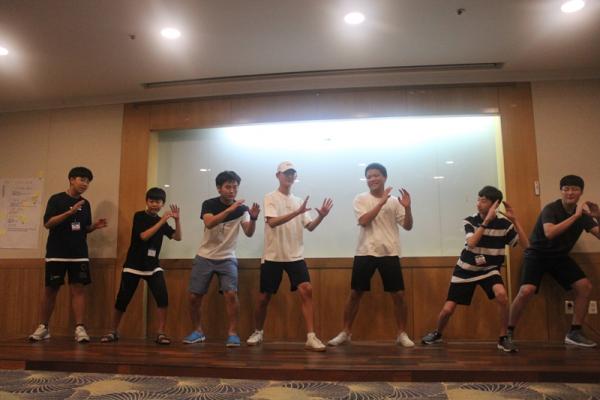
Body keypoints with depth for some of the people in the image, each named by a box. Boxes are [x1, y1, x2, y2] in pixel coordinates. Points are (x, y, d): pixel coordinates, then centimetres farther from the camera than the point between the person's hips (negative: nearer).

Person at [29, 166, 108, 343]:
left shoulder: (85, 204, 12)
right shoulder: (56, 199, -2)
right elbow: (47, 223, -13)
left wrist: (95, 226, -4)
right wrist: (70, 212, -24)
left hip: (79, 254, 3)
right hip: (56, 254, -3)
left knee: (78, 289, -4)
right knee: (50, 290, 4)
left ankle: (79, 328, -3)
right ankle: (43, 327, 19)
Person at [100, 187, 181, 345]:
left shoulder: (162, 222, 7)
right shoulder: (139, 216, -6)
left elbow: (178, 237, 2)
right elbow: (144, 236, -20)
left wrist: (177, 219, -11)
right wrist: (162, 221, -23)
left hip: (153, 267, 3)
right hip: (133, 265, -3)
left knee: (163, 297, -15)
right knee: (122, 300, 2)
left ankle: (161, 333, -6)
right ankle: (113, 332, 23)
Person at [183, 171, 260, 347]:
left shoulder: (241, 209, -5)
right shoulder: (209, 204, -8)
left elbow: (249, 233, -18)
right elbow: (209, 223, -28)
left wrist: (253, 218, -38)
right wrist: (230, 209, -39)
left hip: (227, 258, 0)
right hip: (204, 257, 0)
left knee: (231, 294, -17)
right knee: (194, 296, 2)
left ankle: (232, 333, -3)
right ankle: (198, 331, 22)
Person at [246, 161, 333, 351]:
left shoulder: (299, 201, 11)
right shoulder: (270, 198, -4)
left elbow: (310, 227, 6)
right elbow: (272, 222, -21)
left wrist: (321, 216, -14)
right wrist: (297, 212, -30)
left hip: (295, 256, 3)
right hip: (273, 256, -3)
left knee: (306, 290, -13)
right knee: (264, 297, 6)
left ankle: (311, 337, -10)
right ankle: (258, 332, 30)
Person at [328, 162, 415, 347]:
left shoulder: (394, 201, 6)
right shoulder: (361, 199, 1)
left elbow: (408, 226, 2)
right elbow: (364, 220, -15)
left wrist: (407, 208, -14)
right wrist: (381, 202, -19)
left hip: (389, 253, 1)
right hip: (365, 253, -1)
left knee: (398, 295, 2)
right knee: (355, 294, 4)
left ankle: (402, 334, 19)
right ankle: (346, 332, 18)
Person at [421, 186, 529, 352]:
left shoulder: (504, 224, -9)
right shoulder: (470, 221, -12)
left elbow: (526, 245, -16)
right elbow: (471, 243, -29)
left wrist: (515, 220, -20)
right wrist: (487, 220, -32)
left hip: (489, 269, 0)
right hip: (466, 270, 0)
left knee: (501, 295, -33)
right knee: (447, 309, -2)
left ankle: (504, 338, -11)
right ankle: (437, 333, 31)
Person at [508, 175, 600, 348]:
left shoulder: (583, 214, 2)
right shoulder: (551, 209, -18)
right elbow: (549, 233, -36)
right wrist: (575, 216, -34)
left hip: (559, 256, 7)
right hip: (537, 254, -6)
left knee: (585, 286, -6)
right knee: (526, 291, -25)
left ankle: (574, 333, 8)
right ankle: (509, 332, -8)